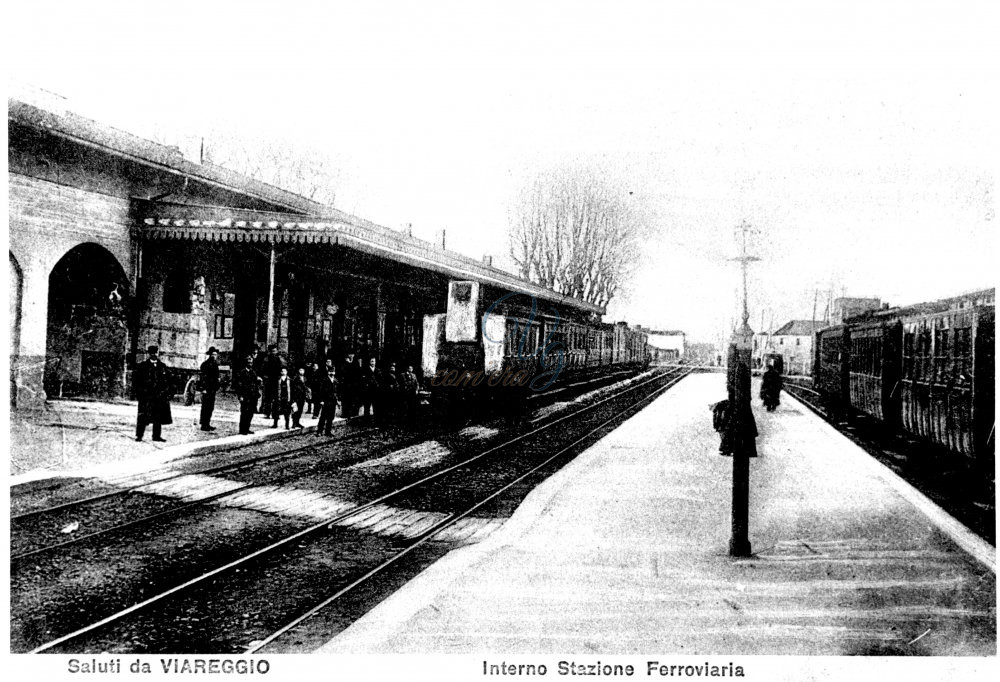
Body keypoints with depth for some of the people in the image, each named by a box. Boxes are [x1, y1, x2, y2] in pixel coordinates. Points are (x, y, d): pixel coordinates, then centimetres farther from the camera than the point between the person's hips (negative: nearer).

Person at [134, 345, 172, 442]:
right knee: (143, 417, -5)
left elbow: (168, 381, 14)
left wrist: (168, 393, 6)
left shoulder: (162, 367, 13)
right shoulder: (142, 366, 3)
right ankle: (139, 435, 3)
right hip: (146, 396, -3)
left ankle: (157, 435, 15)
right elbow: (136, 381, 1)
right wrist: (139, 393, -7)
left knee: (158, 417, 7)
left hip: (160, 397, 3)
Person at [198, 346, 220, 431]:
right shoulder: (205, 364, -10)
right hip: (207, 389, -8)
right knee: (205, 407, -5)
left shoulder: (215, 364, 16)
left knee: (211, 407, 11)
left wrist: (217, 387, 16)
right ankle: (203, 425, -3)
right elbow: (203, 377, -14)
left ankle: (207, 424, 17)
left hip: (213, 389, 8)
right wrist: (204, 388, -19)